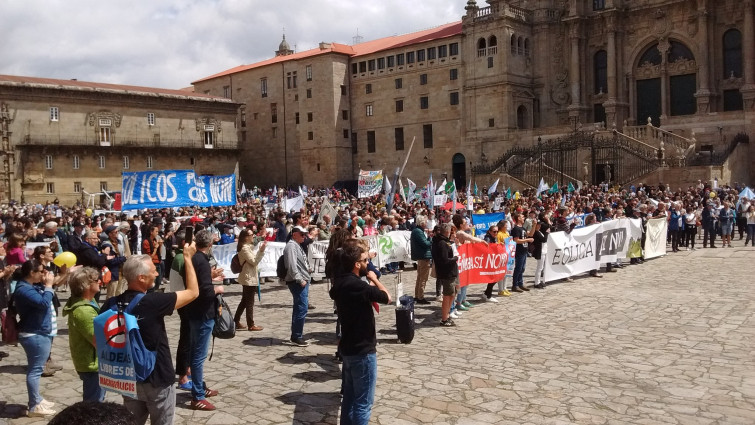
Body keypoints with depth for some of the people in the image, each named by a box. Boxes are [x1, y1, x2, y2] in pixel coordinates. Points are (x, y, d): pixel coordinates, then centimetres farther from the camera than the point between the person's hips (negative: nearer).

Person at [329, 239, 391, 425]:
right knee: (363, 403, 1)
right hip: (362, 350, -9)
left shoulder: (340, 281, 2)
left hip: (348, 347, 9)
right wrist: (374, 279, 1)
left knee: (350, 397, 19)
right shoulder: (357, 285, -26)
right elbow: (387, 297, -15)